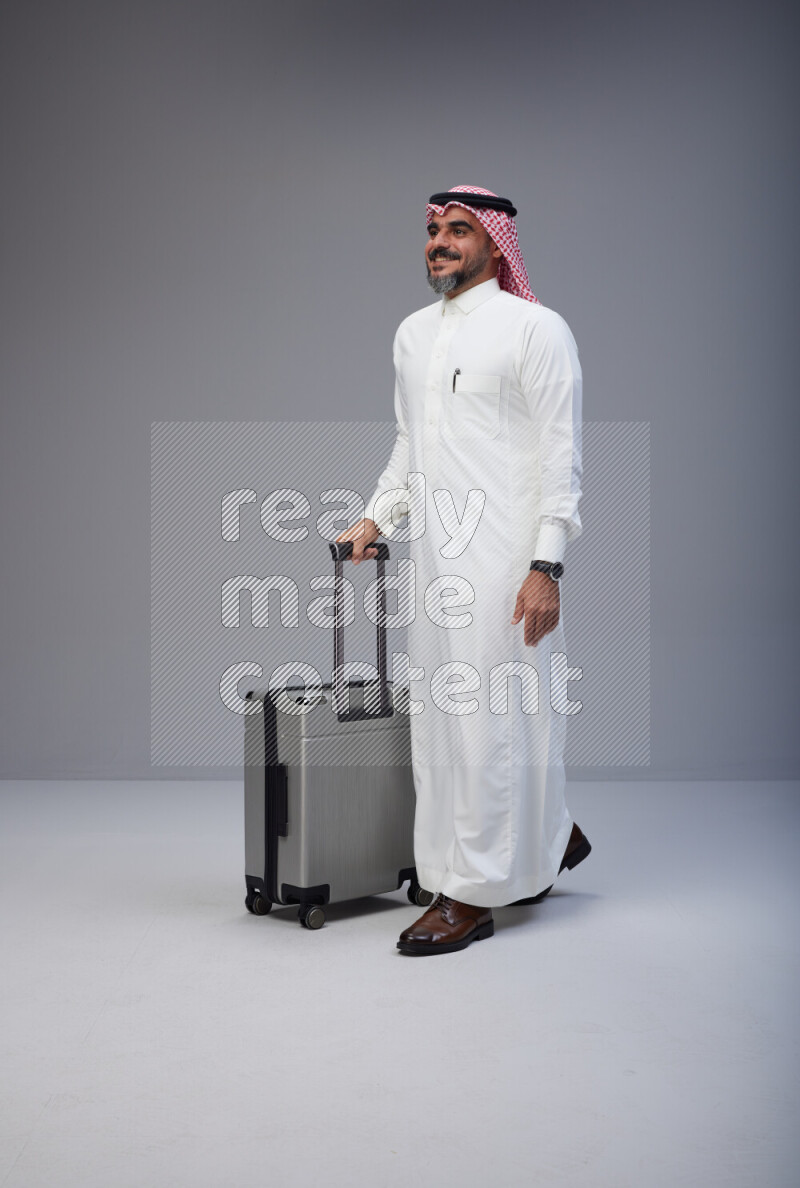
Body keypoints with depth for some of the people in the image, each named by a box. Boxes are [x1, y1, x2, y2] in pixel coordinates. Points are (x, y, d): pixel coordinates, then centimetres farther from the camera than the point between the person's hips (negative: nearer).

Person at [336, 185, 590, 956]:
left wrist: (546, 565, -16)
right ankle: (548, 838, 31)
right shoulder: (413, 334, 17)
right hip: (434, 557, 7)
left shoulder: (535, 328, -4)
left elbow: (560, 455, -9)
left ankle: (472, 894, 6)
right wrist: (376, 519, 12)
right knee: (441, 717, 11)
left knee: (491, 716, -4)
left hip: (503, 560, -7)